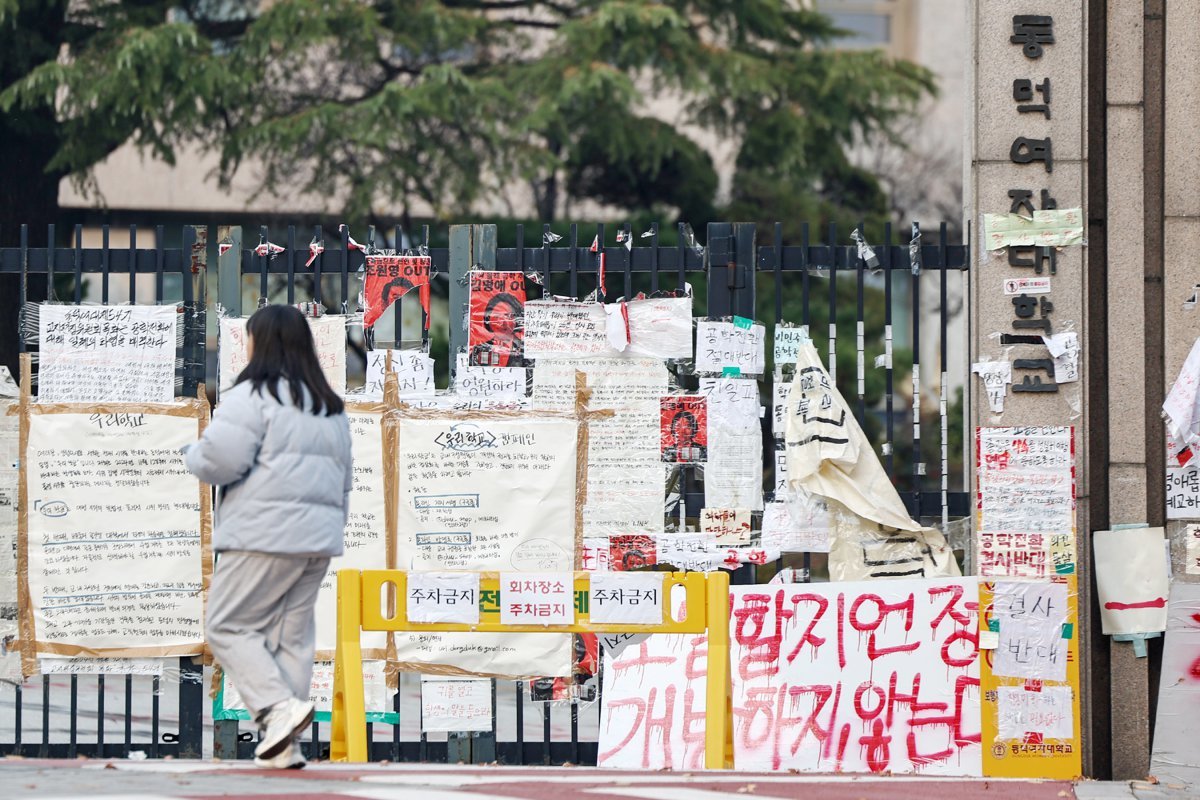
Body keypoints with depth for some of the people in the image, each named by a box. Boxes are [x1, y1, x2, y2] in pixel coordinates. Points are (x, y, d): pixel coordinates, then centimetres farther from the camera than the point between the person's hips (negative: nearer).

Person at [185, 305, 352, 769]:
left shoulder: (253, 395, -9)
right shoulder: (330, 407, 18)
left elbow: (220, 460, -16)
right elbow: (344, 477, 21)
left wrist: (193, 456, 5)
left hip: (265, 535, -8)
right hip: (318, 538, 8)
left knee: (228, 625, 0)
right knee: (293, 634, 9)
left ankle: (279, 707, -17)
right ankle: (283, 744, 6)